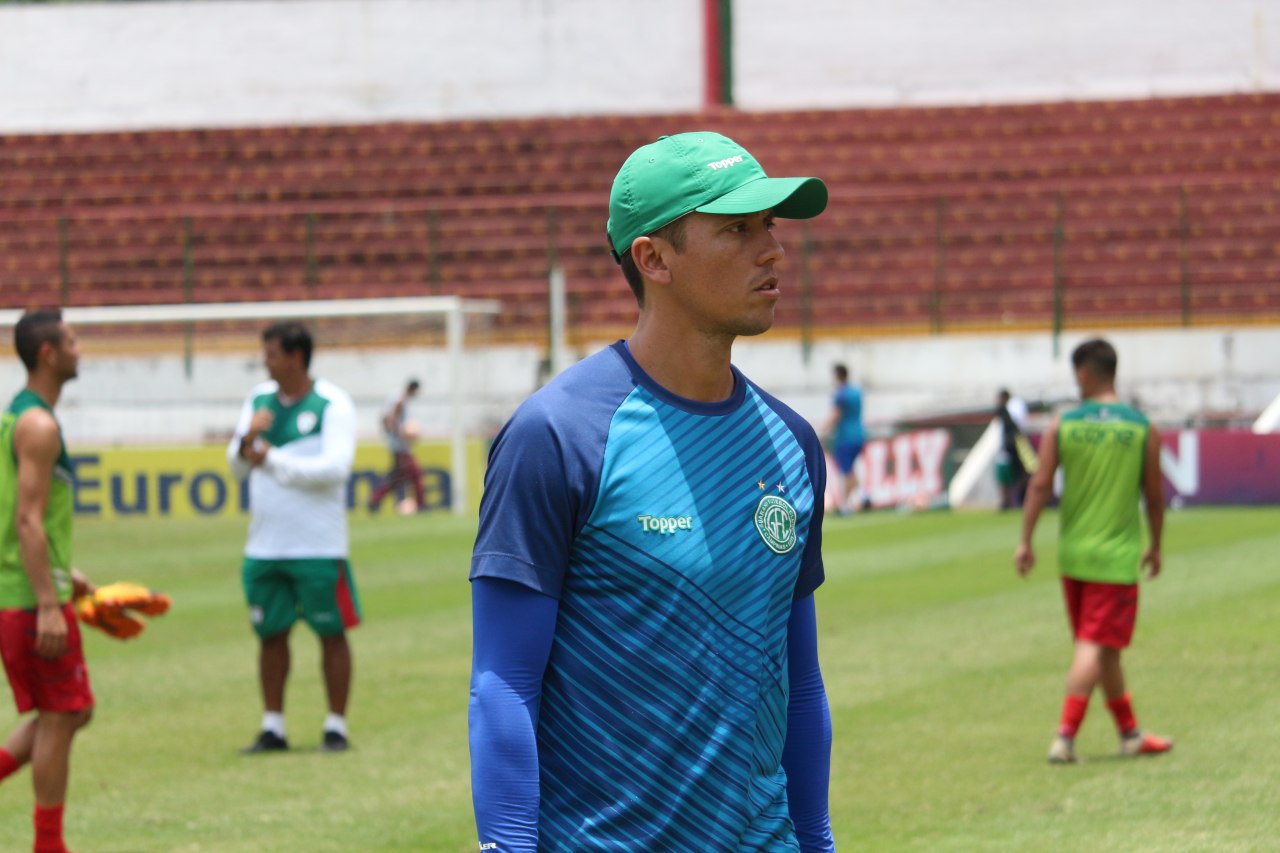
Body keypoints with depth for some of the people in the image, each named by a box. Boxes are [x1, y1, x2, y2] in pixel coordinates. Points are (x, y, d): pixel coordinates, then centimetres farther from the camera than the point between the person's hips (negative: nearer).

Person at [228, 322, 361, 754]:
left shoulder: (332, 403, -8)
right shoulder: (259, 398, 10)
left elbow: (336, 467, -19)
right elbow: (237, 466, 12)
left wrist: (272, 459, -16)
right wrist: (247, 439, -10)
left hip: (318, 546, -5)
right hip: (264, 546, 5)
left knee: (332, 633, 0)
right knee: (271, 634, 7)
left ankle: (336, 726, 8)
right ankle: (273, 727, 14)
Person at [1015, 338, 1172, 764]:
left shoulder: (1063, 426, -2)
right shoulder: (1143, 429, -4)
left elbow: (1040, 486, -5)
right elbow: (1154, 496, 1)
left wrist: (1026, 541, 1)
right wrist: (1155, 547, 14)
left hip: (1073, 553, 3)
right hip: (1118, 554, -3)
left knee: (1103, 647, 15)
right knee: (1095, 647, -4)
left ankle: (1130, 733, 26)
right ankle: (1065, 737, -14)